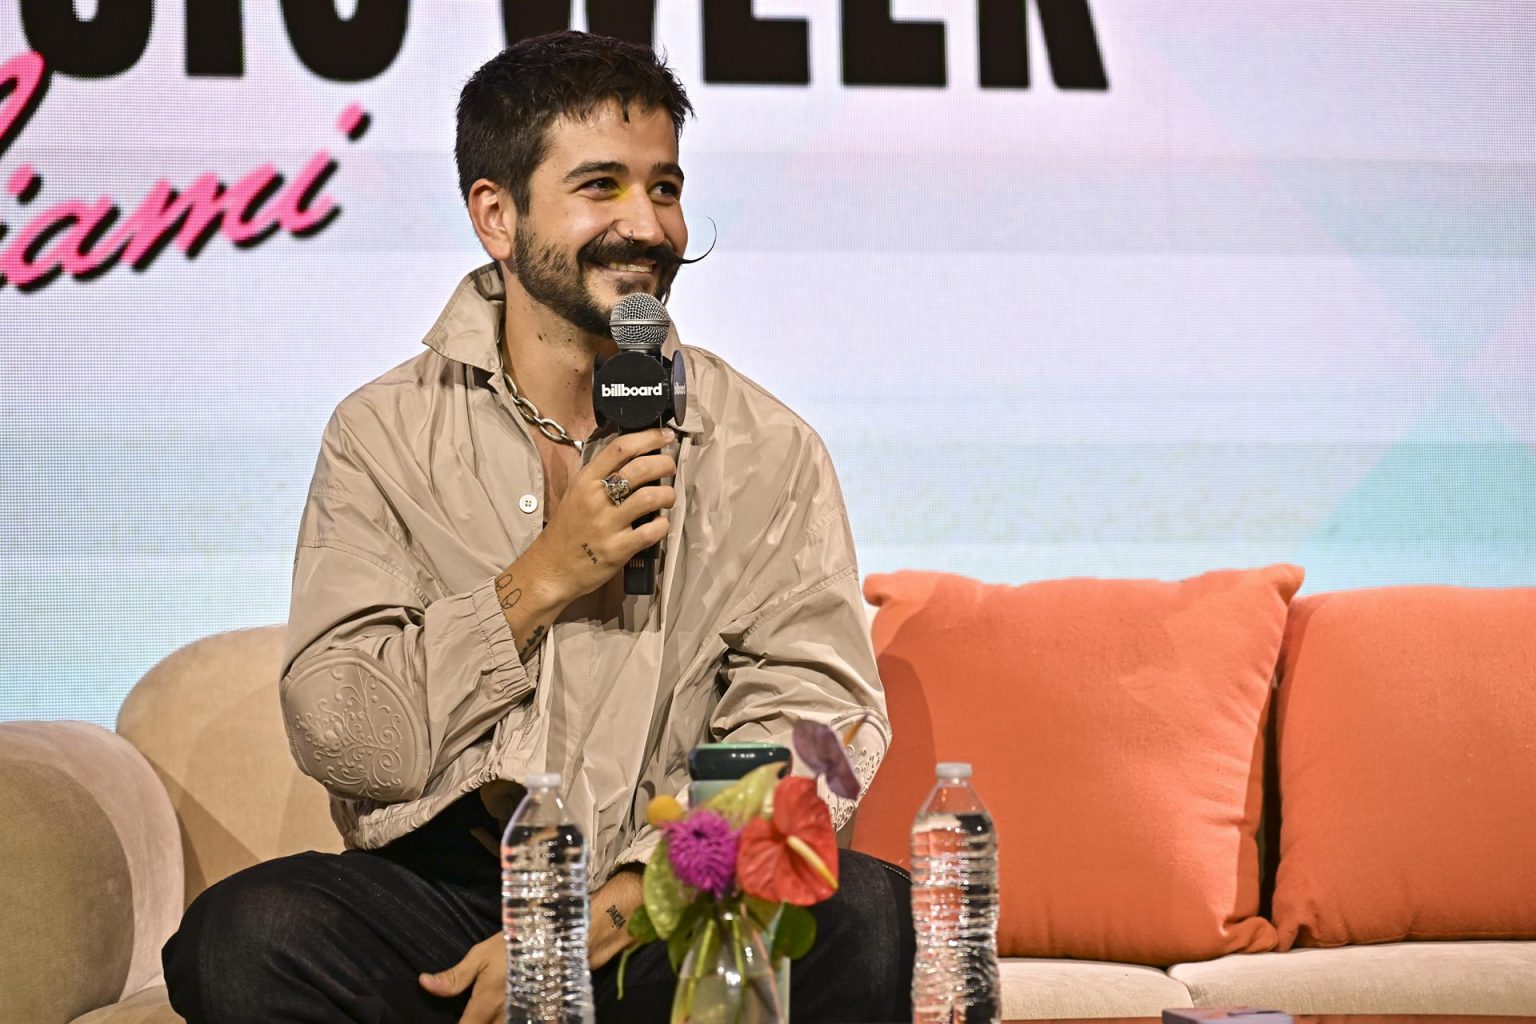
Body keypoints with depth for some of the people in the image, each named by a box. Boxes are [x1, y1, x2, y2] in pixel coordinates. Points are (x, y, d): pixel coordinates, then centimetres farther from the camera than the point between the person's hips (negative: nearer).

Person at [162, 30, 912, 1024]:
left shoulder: (766, 450, 6)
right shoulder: (385, 434, 7)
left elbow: (818, 731, -5)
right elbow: (340, 744, -1)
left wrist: (599, 920, -17)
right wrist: (543, 579, -11)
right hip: (437, 893, 0)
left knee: (873, 921, -31)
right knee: (248, 935, -31)